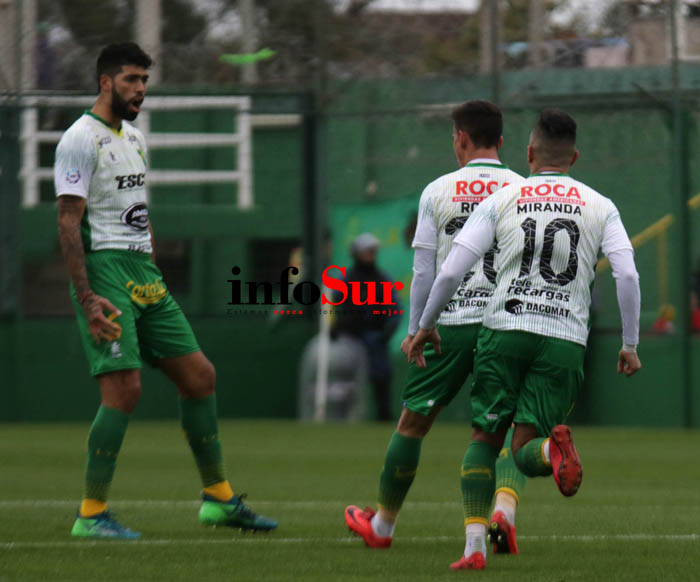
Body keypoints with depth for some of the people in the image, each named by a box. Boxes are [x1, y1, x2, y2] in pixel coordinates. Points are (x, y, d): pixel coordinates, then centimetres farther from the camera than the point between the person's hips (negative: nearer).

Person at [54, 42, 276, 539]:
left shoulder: (134, 138, 18)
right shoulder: (81, 140, -9)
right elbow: (69, 223, -14)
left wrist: (157, 281, 20)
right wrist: (87, 299, -21)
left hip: (144, 276, 9)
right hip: (104, 271, -9)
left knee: (199, 374, 7)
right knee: (125, 387, -16)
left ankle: (219, 498, 16)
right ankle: (92, 514, -9)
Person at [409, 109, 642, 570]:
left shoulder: (501, 201, 7)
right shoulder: (600, 207, 8)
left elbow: (450, 272, 2)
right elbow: (628, 276, -3)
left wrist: (425, 327, 15)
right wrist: (630, 346, 4)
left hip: (505, 329, 0)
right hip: (565, 341, 0)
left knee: (485, 439, 12)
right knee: (525, 453, 5)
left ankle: (475, 545, -4)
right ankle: (552, 448, -32)